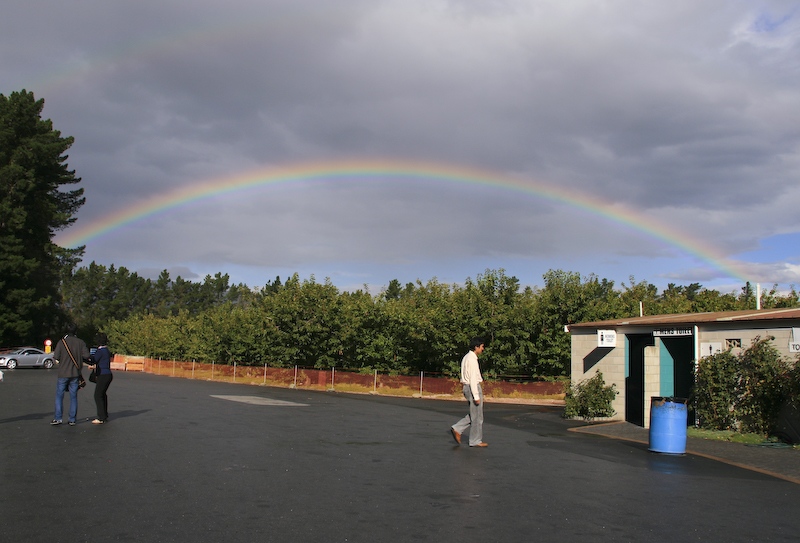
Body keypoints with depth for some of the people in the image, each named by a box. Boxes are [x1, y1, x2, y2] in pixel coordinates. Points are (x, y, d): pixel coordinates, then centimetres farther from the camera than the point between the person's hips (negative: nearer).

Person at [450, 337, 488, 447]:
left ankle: (457, 429, 12)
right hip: (473, 388, -10)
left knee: (474, 414, 17)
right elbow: (473, 379, -21)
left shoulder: (466, 357, 13)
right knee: (477, 416, 1)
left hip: (467, 388, 10)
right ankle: (476, 441, 9)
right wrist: (476, 396, -21)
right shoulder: (472, 359, -17)